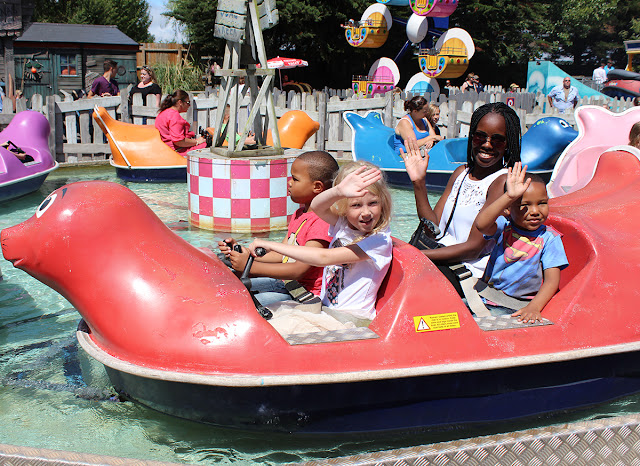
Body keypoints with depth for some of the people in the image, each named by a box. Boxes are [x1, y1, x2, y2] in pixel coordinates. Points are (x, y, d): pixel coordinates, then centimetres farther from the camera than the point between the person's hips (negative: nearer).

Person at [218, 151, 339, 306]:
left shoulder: (323, 222, -20)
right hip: (285, 282, 10)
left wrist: (251, 266, -25)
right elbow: (280, 255, 13)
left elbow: (299, 270, -26)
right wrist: (242, 251, 1)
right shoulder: (299, 214, 14)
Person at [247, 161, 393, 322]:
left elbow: (324, 258, -23)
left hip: (351, 319, -6)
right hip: (324, 307, 6)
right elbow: (317, 207, -22)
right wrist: (338, 191, -45)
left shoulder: (380, 241, -18)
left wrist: (271, 245, -20)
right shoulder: (342, 224, 0)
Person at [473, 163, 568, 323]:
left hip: (516, 308, -2)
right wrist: (508, 196, -33)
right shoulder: (505, 227, -3)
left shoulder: (549, 238, -5)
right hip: (484, 296, 3)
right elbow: (481, 224, -27)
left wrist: (533, 307, -28)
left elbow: (552, 280, -11)